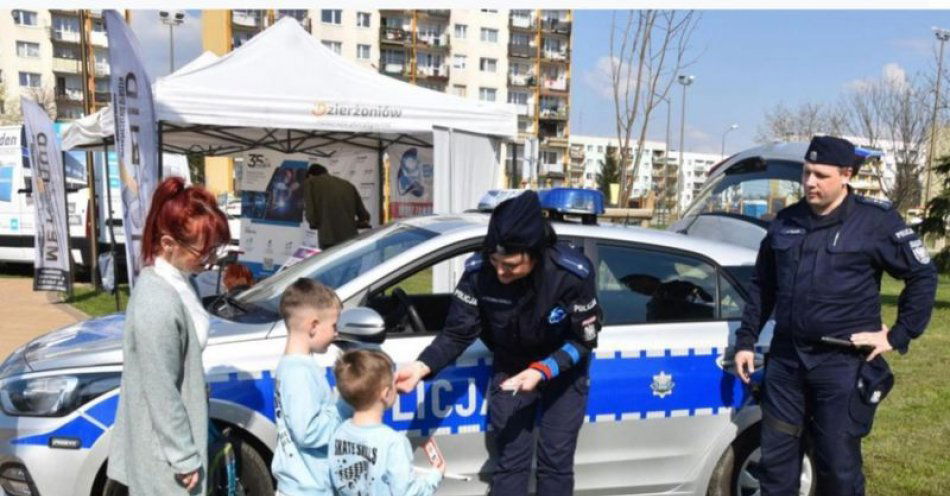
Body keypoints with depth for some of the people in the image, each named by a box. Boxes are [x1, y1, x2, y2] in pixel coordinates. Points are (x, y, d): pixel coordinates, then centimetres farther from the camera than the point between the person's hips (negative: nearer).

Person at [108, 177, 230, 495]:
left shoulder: (169, 281, 0)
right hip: (164, 452, -9)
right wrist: (185, 457, -17)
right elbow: (161, 392, -24)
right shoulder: (159, 303, -29)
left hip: (169, 439, 9)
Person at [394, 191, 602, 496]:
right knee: (510, 461, 6)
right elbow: (458, 332, -19)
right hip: (510, 369, 1)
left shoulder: (572, 274, -31)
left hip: (563, 371, -1)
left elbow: (584, 339, -18)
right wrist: (423, 366, -37)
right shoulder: (478, 272, -28)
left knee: (555, 462, 5)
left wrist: (541, 371, -32)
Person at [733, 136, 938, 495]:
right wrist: (746, 339, 11)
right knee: (776, 458, 12)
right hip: (786, 359, 5)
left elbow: (922, 276, -1)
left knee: (839, 465, 6)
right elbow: (762, 285, 14)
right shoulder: (786, 221, 8)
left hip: (843, 364, -4)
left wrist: (899, 335, -5)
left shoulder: (876, 221, -6)